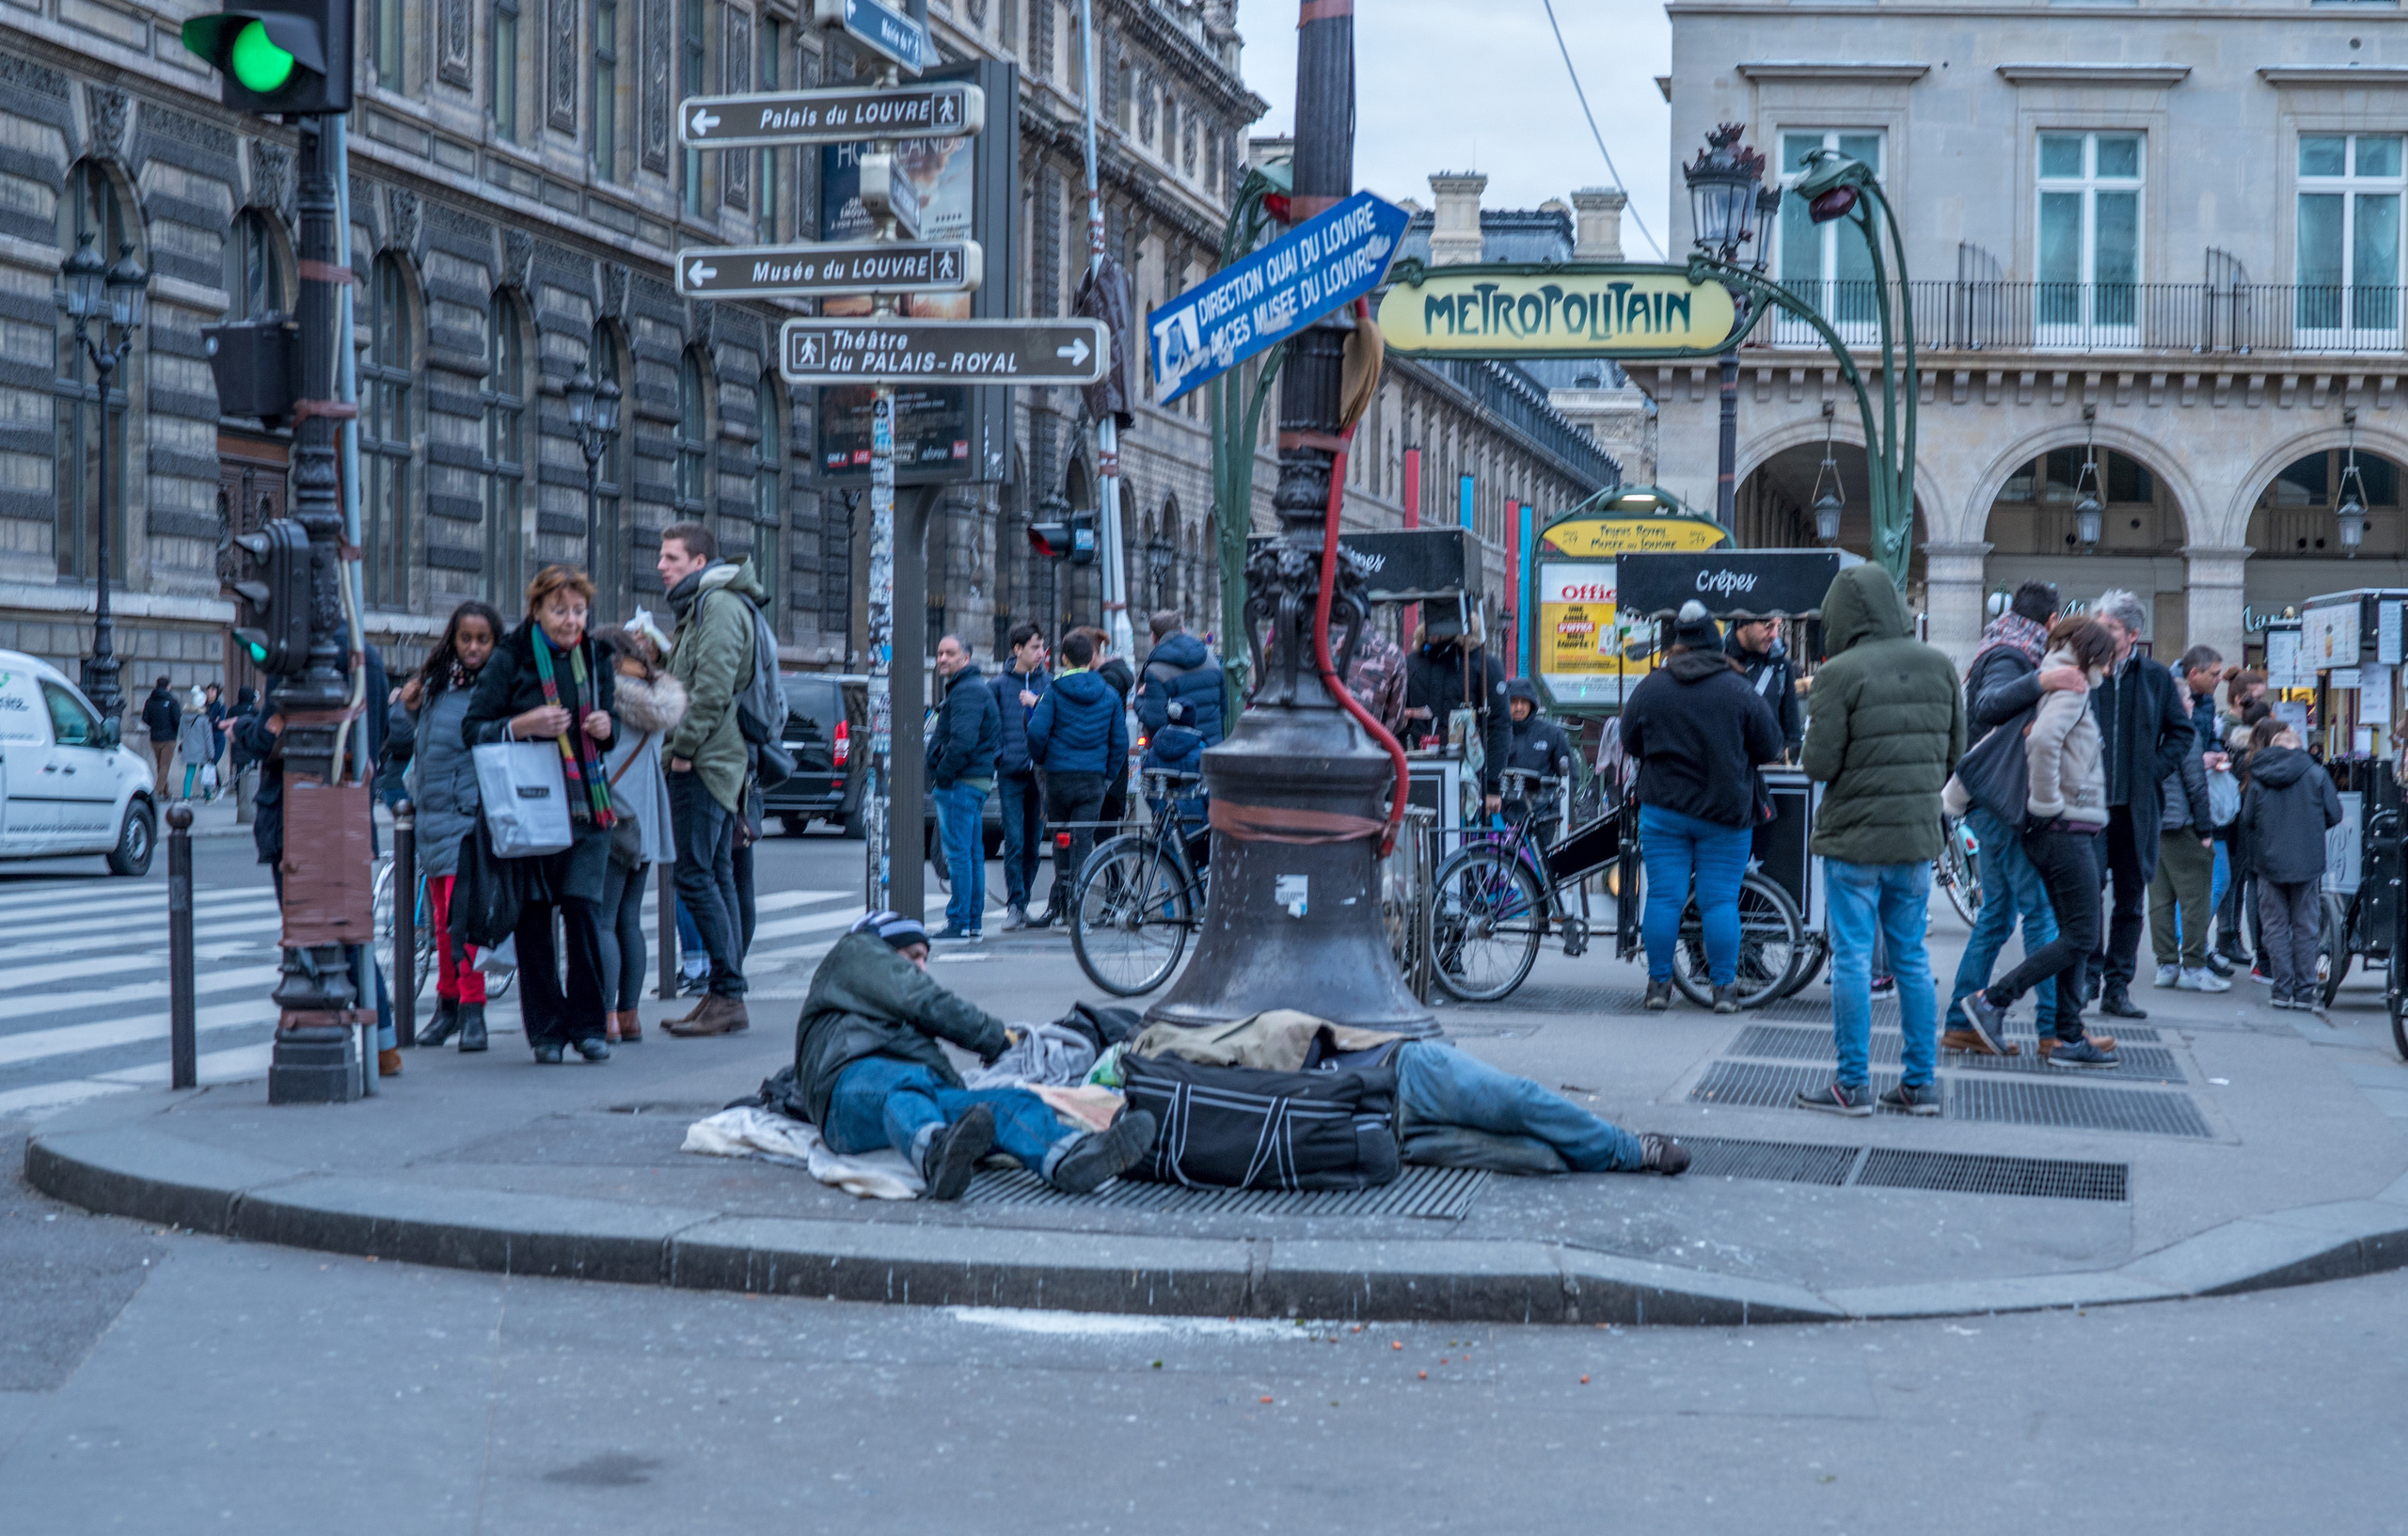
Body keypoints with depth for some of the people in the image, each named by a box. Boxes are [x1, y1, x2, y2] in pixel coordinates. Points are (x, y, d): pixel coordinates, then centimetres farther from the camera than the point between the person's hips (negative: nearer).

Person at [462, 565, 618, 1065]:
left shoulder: (595, 657, 12)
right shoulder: (510, 658, -1)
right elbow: (472, 729, -3)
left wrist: (606, 727, 1)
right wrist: (523, 725, -19)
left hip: (585, 803, 2)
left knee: (583, 906, -9)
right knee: (533, 917, 0)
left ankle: (588, 1025, 1)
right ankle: (546, 1029, 9)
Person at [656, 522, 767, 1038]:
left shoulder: (720, 604, -11)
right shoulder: (702, 605, 21)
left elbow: (713, 687, -20)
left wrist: (683, 748, -18)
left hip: (706, 761, -11)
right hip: (716, 761, 11)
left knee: (696, 875, -11)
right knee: (715, 875, 10)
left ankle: (728, 996, -11)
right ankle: (726, 995, 12)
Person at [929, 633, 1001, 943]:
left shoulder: (967, 691, -14)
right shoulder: (972, 687, 20)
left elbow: (963, 741, -26)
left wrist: (942, 777, -18)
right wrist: (941, 778, 18)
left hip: (961, 783, -11)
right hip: (977, 781, 11)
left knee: (958, 853, -9)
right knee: (973, 853, 12)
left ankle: (960, 925, -9)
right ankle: (974, 924, 17)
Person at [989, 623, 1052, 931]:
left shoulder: (1048, 684, 9)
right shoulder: (999, 685, 4)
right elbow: (992, 725, 6)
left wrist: (1037, 703, -10)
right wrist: (999, 756, -5)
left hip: (1041, 773, 2)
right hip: (1011, 773, -2)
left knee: (1034, 842, 6)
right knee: (1014, 842, -8)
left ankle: (1020, 903, 16)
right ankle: (1015, 906, -6)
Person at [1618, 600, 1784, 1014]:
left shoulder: (1650, 688, -2)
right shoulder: (1739, 691, -6)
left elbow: (1630, 743, 10)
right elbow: (1770, 747, 1)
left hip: (1663, 810, 1)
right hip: (1726, 810, -1)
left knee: (1664, 897, 4)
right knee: (1721, 899, 2)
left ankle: (1659, 984, 7)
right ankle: (1724, 988, 4)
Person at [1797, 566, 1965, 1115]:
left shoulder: (1841, 674, -15)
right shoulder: (1938, 667, 3)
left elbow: (1819, 765, -15)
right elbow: (1955, 751, 8)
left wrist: (1814, 740, 5)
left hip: (1855, 837, -5)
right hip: (1919, 834, 5)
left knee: (1853, 958, 1)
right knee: (1912, 957, 13)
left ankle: (1853, 1085, 3)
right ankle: (1920, 1084, 15)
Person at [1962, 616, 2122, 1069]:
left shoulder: (2052, 687, 18)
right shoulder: (2072, 688, -11)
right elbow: (2044, 741, -28)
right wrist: (2047, 802, -20)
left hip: (2054, 831, 10)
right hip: (2067, 828, -10)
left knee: (2076, 935, 10)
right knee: (2080, 937, -8)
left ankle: (2067, 1037, 9)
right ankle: (1992, 999, -8)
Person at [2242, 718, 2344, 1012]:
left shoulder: (2257, 781, -4)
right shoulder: (2315, 773, -6)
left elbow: (2246, 823, -1)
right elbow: (2334, 815, -2)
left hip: (2269, 863, 1)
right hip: (2307, 863, -1)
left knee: (2276, 926, 9)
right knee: (2306, 927, 8)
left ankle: (2283, 990, 8)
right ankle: (2305, 990, 9)